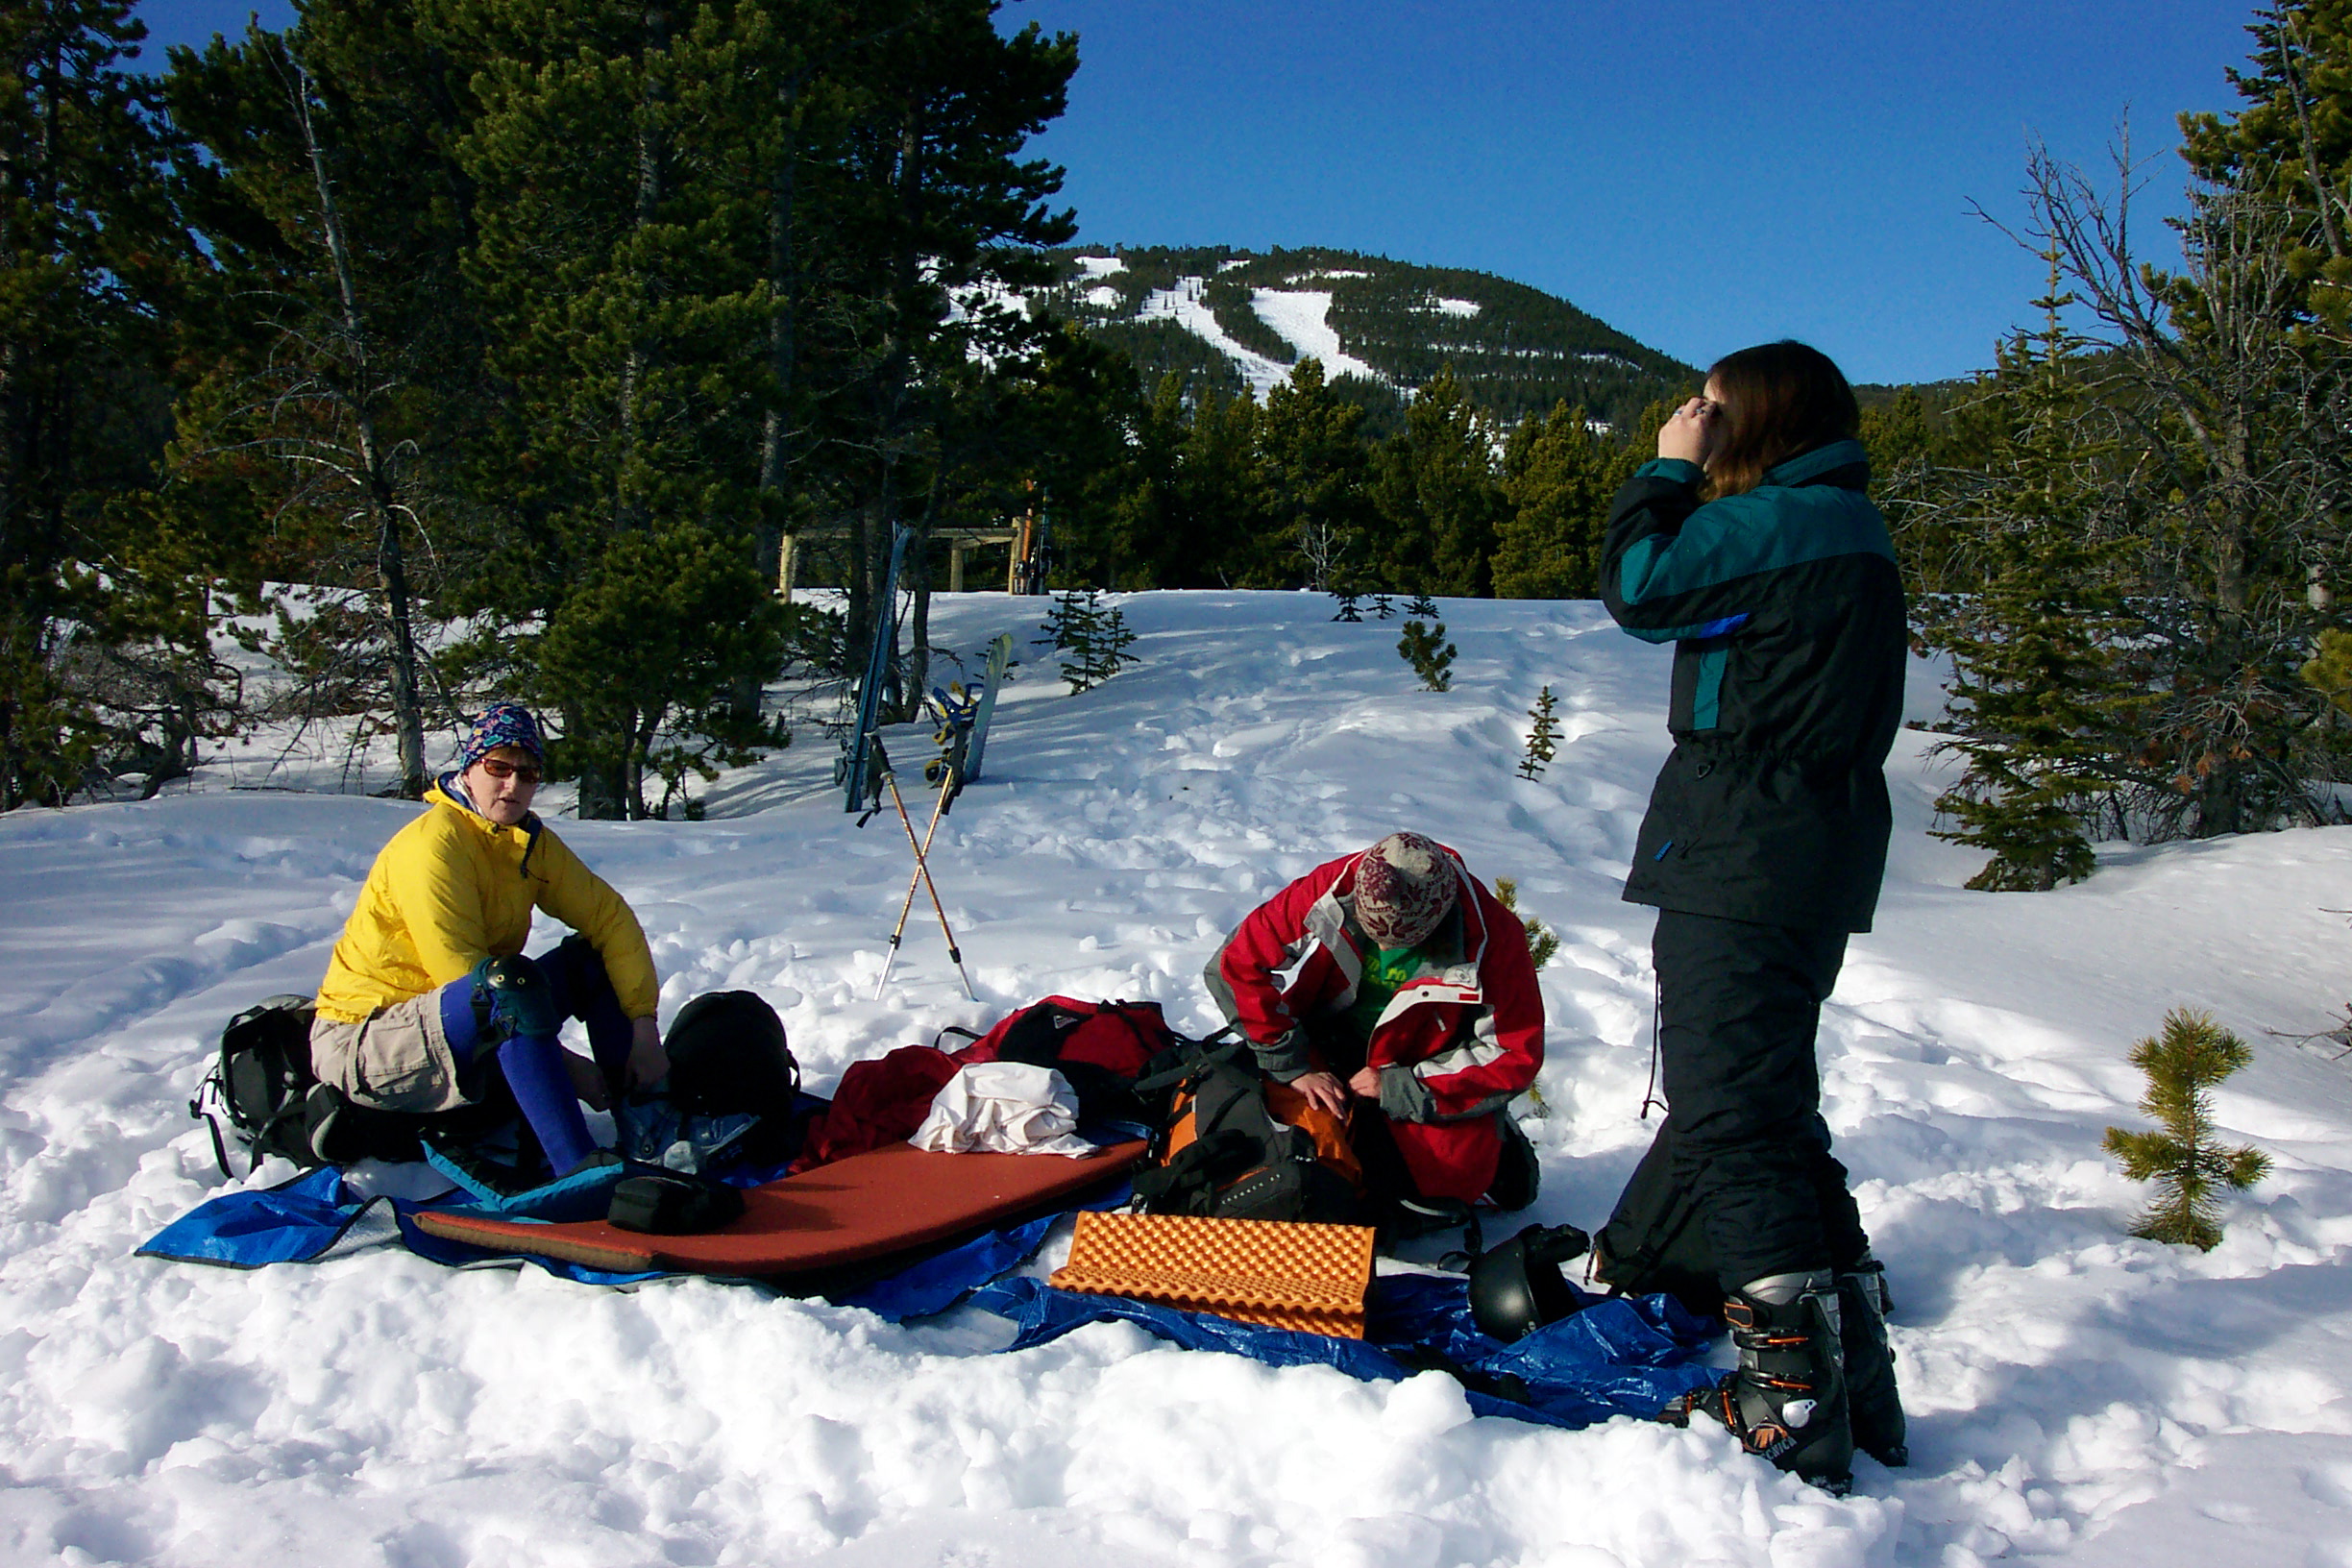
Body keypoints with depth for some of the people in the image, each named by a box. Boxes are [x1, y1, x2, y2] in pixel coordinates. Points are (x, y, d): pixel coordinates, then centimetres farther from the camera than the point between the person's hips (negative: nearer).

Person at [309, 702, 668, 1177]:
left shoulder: (534, 843, 5)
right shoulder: (432, 844, -19)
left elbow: (610, 917, 0)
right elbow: (463, 976, -23)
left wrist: (643, 1025, -13)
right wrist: (564, 1065, -21)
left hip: (468, 1039, 8)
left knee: (593, 958, -1)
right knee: (510, 980, -35)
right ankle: (582, 1174, -44)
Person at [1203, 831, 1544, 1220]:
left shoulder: (1492, 935, -23)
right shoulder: (1329, 891, -21)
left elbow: (1514, 1055, -18)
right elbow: (1237, 963, -16)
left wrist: (1401, 1089, -24)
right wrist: (1293, 1067, -19)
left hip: (1433, 1082, -2)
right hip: (1329, 1067, 2)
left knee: (1454, 1173, -25)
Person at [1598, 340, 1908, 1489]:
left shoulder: (1783, 522, -14)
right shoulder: (1846, 529, 18)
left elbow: (1639, 587, -10)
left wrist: (1670, 470, 1)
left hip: (1744, 862, -11)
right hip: (1807, 863, 11)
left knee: (1730, 1120, -9)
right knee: (1769, 1108, 16)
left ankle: (1793, 1408, -7)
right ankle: (1853, 1386, 22)